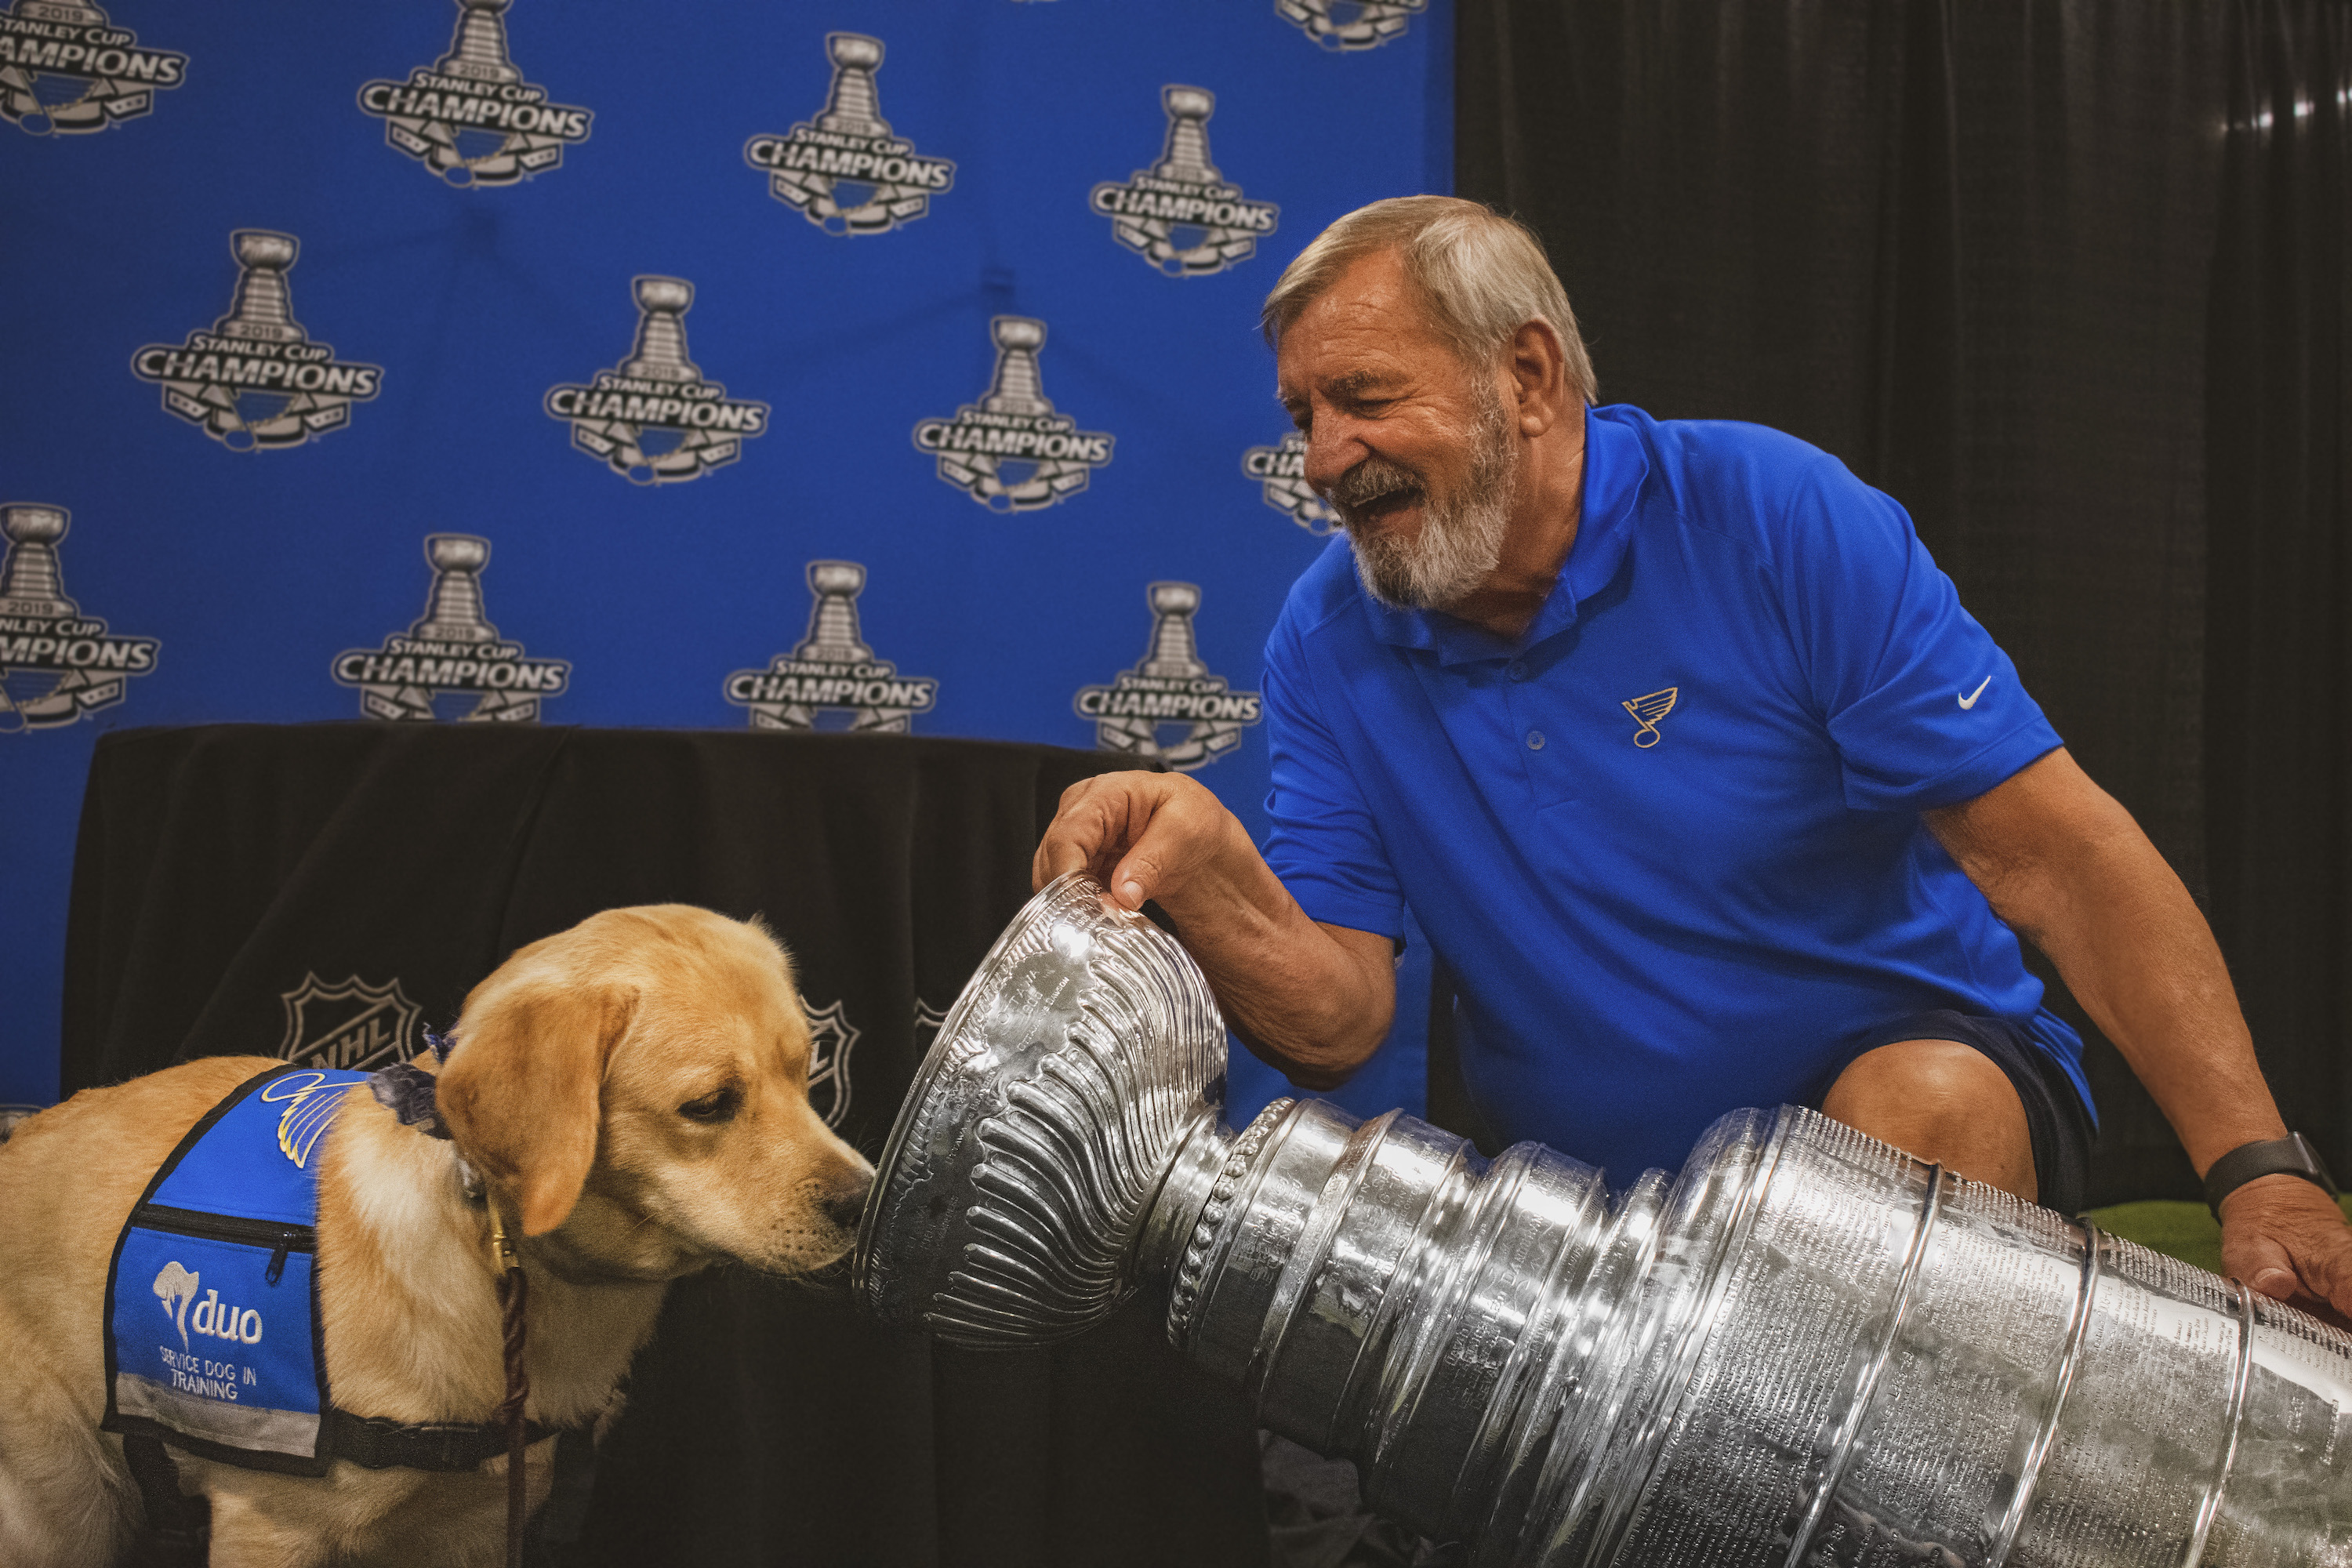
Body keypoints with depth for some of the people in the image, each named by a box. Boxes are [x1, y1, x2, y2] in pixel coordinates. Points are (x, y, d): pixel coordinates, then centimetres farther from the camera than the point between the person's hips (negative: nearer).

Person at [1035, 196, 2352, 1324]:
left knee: (1927, 1106, -34)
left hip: (1918, 1068, -2)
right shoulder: (1329, 643, -4)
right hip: (1585, 1183, 3)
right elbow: (1341, 1020, -11)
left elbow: (2066, 854, -15)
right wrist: (1206, 867, -32)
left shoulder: (1773, 518, -14)